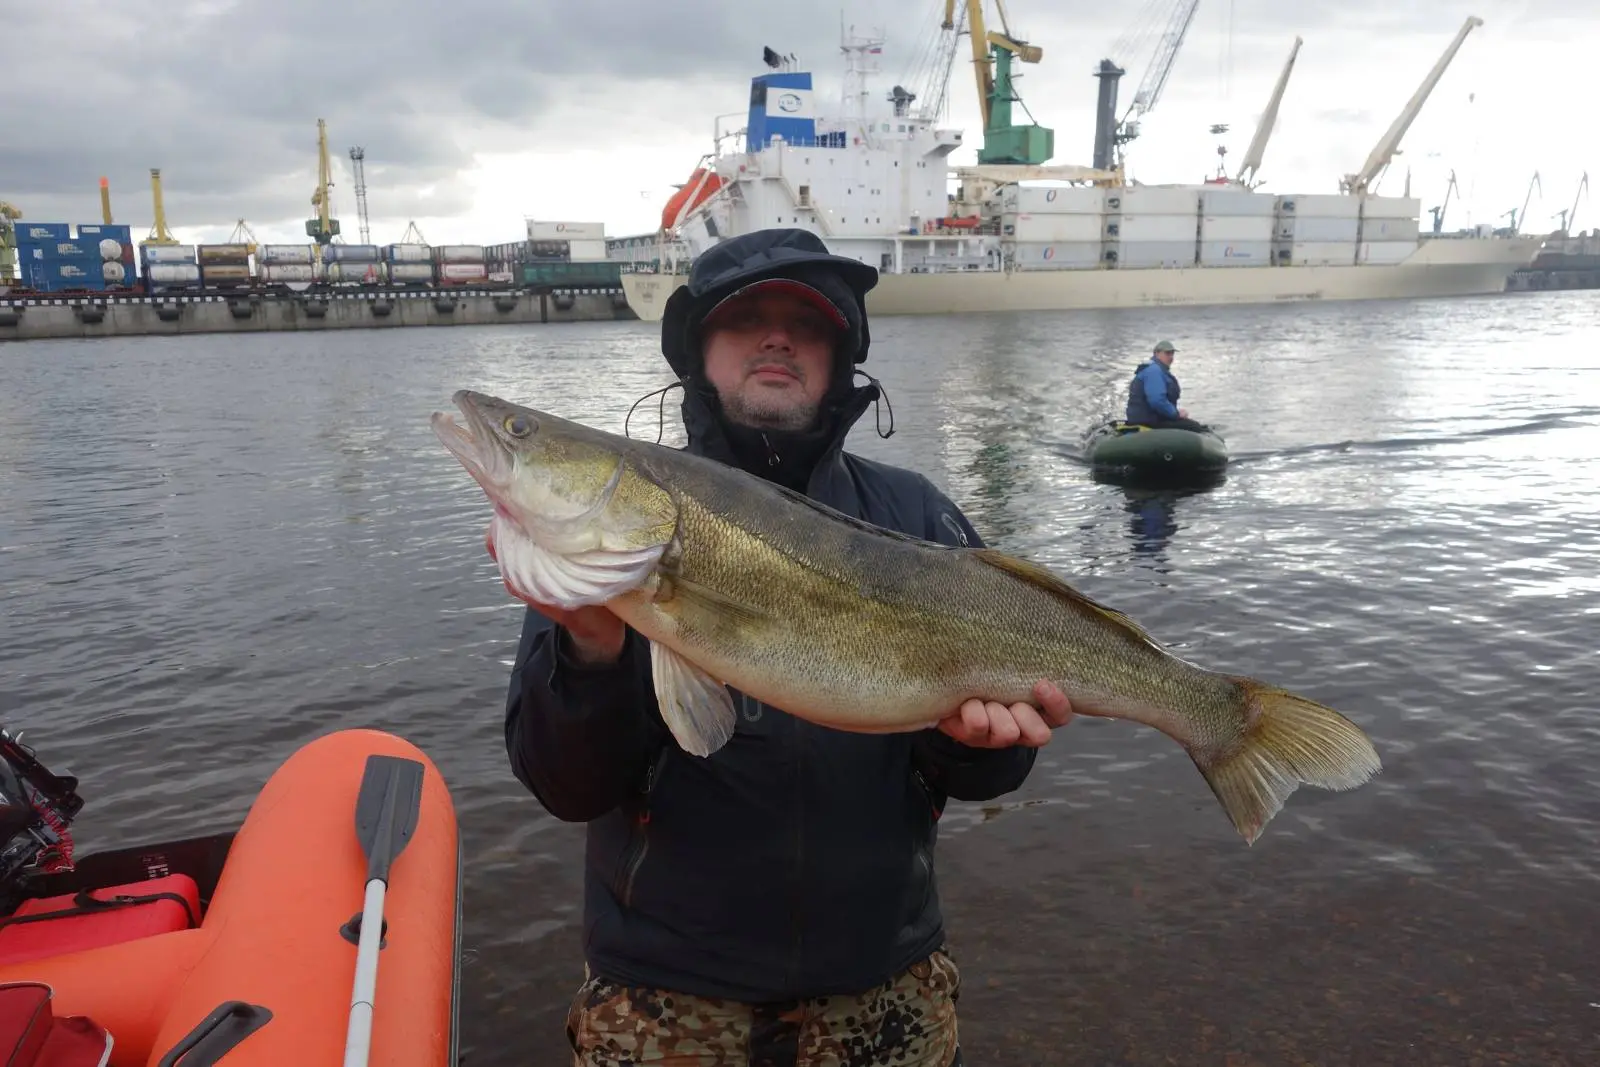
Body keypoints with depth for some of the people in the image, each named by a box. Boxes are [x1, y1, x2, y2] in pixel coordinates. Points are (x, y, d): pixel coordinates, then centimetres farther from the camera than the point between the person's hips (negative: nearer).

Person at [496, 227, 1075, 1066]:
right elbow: (572, 787, -13)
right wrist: (592, 644, -31)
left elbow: (978, 777, -4)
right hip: (668, 977, -1)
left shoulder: (913, 517, -4)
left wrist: (976, 721, -25)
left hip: (881, 969, 2)